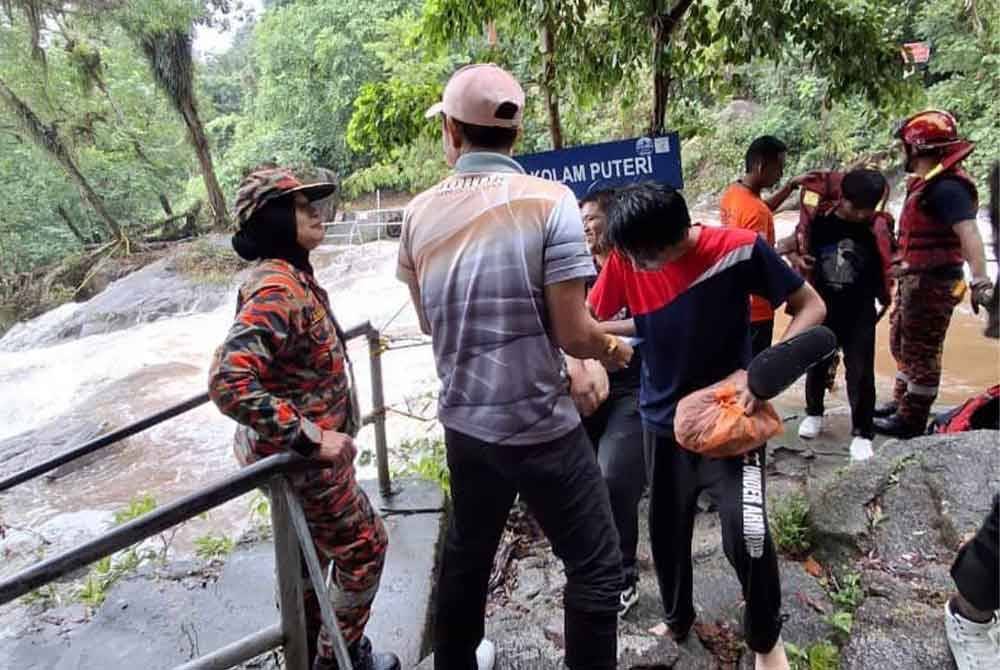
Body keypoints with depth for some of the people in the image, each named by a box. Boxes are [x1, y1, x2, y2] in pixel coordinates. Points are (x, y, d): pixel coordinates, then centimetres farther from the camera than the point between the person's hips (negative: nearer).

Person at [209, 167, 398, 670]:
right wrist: (310, 438, -32)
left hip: (299, 452, 10)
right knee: (363, 548, 8)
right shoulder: (277, 290, -28)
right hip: (299, 457, -10)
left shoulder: (291, 276, 3)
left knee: (312, 549, 26)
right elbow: (228, 384, -38)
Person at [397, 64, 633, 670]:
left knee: (466, 554, 25)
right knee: (596, 567, 13)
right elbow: (573, 333, -17)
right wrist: (613, 349, 4)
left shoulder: (421, 214, 0)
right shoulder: (548, 201, -14)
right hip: (540, 423, -5)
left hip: (464, 421, 6)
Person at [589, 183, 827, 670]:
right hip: (663, 422, 3)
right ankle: (678, 619, 44)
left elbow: (811, 307, -12)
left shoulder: (740, 249, -20)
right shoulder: (626, 261, -12)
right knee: (666, 533, 14)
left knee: (746, 535, -11)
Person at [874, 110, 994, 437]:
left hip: (932, 283, -10)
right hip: (915, 280, 10)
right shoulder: (928, 182, 12)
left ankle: (911, 419, 12)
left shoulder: (946, 187, -20)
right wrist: (901, 267, 35)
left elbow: (968, 232, -32)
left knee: (921, 351, 0)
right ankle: (901, 401, 37)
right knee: (901, 342, 21)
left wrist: (980, 280, -41)